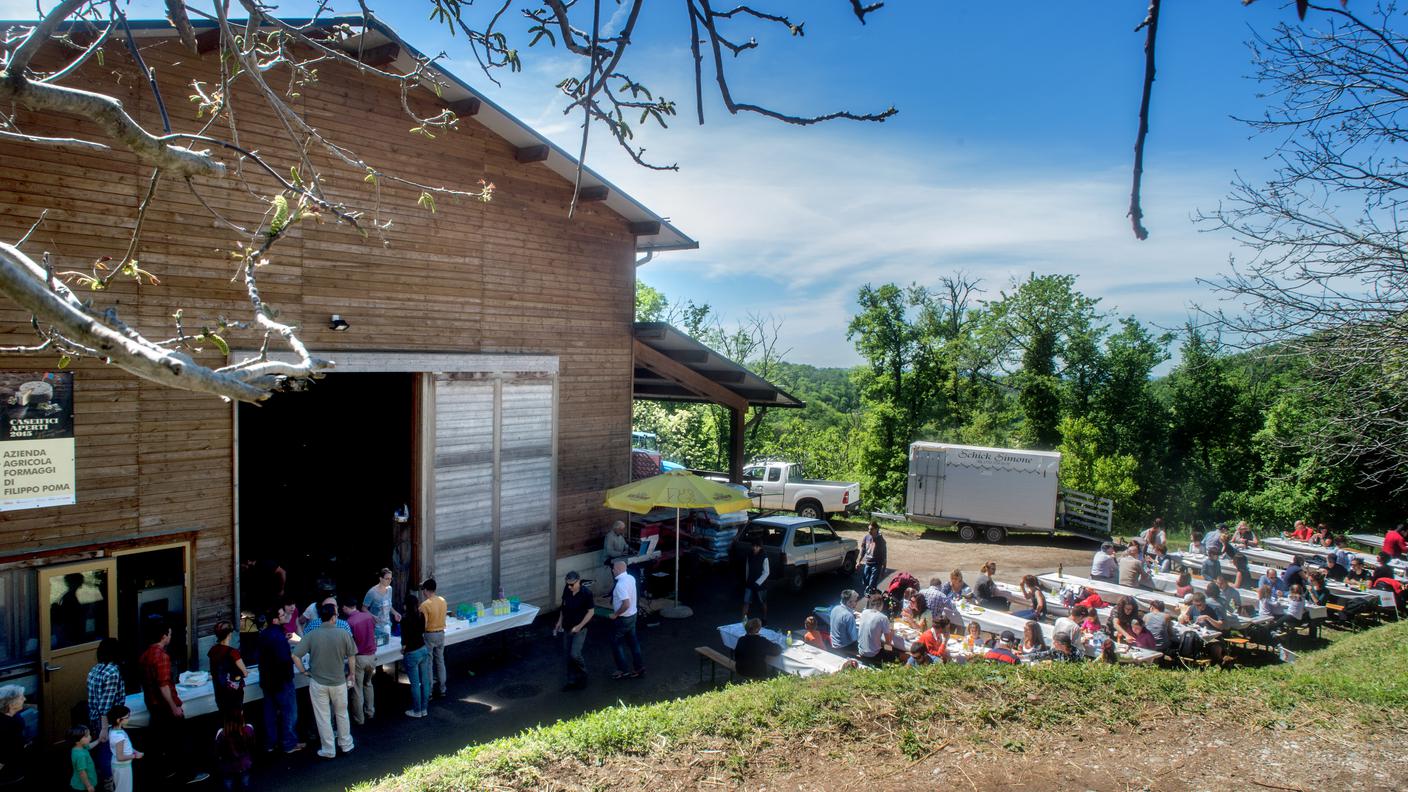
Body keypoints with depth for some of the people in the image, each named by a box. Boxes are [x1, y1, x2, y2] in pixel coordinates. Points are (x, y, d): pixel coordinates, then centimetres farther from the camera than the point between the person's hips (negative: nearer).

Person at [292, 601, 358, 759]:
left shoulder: (311, 635, -12)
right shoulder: (344, 634, -12)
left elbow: (295, 655, -14)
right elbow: (351, 656, -4)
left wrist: (304, 671, 0)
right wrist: (351, 674, 10)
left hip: (318, 683, 0)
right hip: (339, 681, 1)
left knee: (323, 717, 12)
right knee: (342, 714, 19)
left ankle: (328, 750, 20)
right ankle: (346, 745, 30)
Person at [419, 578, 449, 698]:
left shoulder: (425, 605, -20)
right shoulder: (443, 601, 0)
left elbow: (423, 624, -19)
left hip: (430, 635, -6)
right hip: (441, 633, 6)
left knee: (428, 663, 5)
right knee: (440, 661, 15)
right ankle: (442, 689, 22)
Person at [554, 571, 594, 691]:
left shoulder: (586, 593, -20)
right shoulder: (566, 589, -5)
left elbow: (591, 611, -14)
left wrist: (579, 626, -18)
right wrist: (560, 621, 9)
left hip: (579, 629, -5)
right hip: (567, 628, 6)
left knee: (575, 654, -12)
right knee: (569, 655, 10)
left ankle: (583, 675, 15)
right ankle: (572, 681, 23)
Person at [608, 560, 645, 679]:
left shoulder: (620, 585, -29)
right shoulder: (631, 578, -1)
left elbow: (626, 604, -34)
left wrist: (615, 614, -21)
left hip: (622, 619, -8)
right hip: (632, 615, 8)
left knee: (616, 643, 9)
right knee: (632, 641, 19)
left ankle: (624, 670, 17)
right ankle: (638, 667, 27)